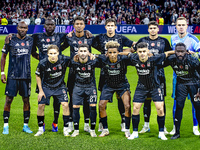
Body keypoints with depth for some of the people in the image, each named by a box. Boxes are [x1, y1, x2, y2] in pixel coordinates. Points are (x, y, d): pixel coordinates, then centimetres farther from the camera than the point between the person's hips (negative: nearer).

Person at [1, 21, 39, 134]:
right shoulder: (11, 40, 0)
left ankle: (26, 125, 14)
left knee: (26, 100, 5)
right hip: (12, 76, -3)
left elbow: (34, 54, 24)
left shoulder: (30, 41, 8)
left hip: (26, 76, 3)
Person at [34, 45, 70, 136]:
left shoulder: (64, 60, -20)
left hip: (60, 86, 0)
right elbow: (38, 76, -4)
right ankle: (41, 129, 14)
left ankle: (66, 129, 0)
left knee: (65, 105, -14)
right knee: (41, 106, -5)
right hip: (46, 87, 0)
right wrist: (40, 91, -3)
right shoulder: (43, 63, -20)